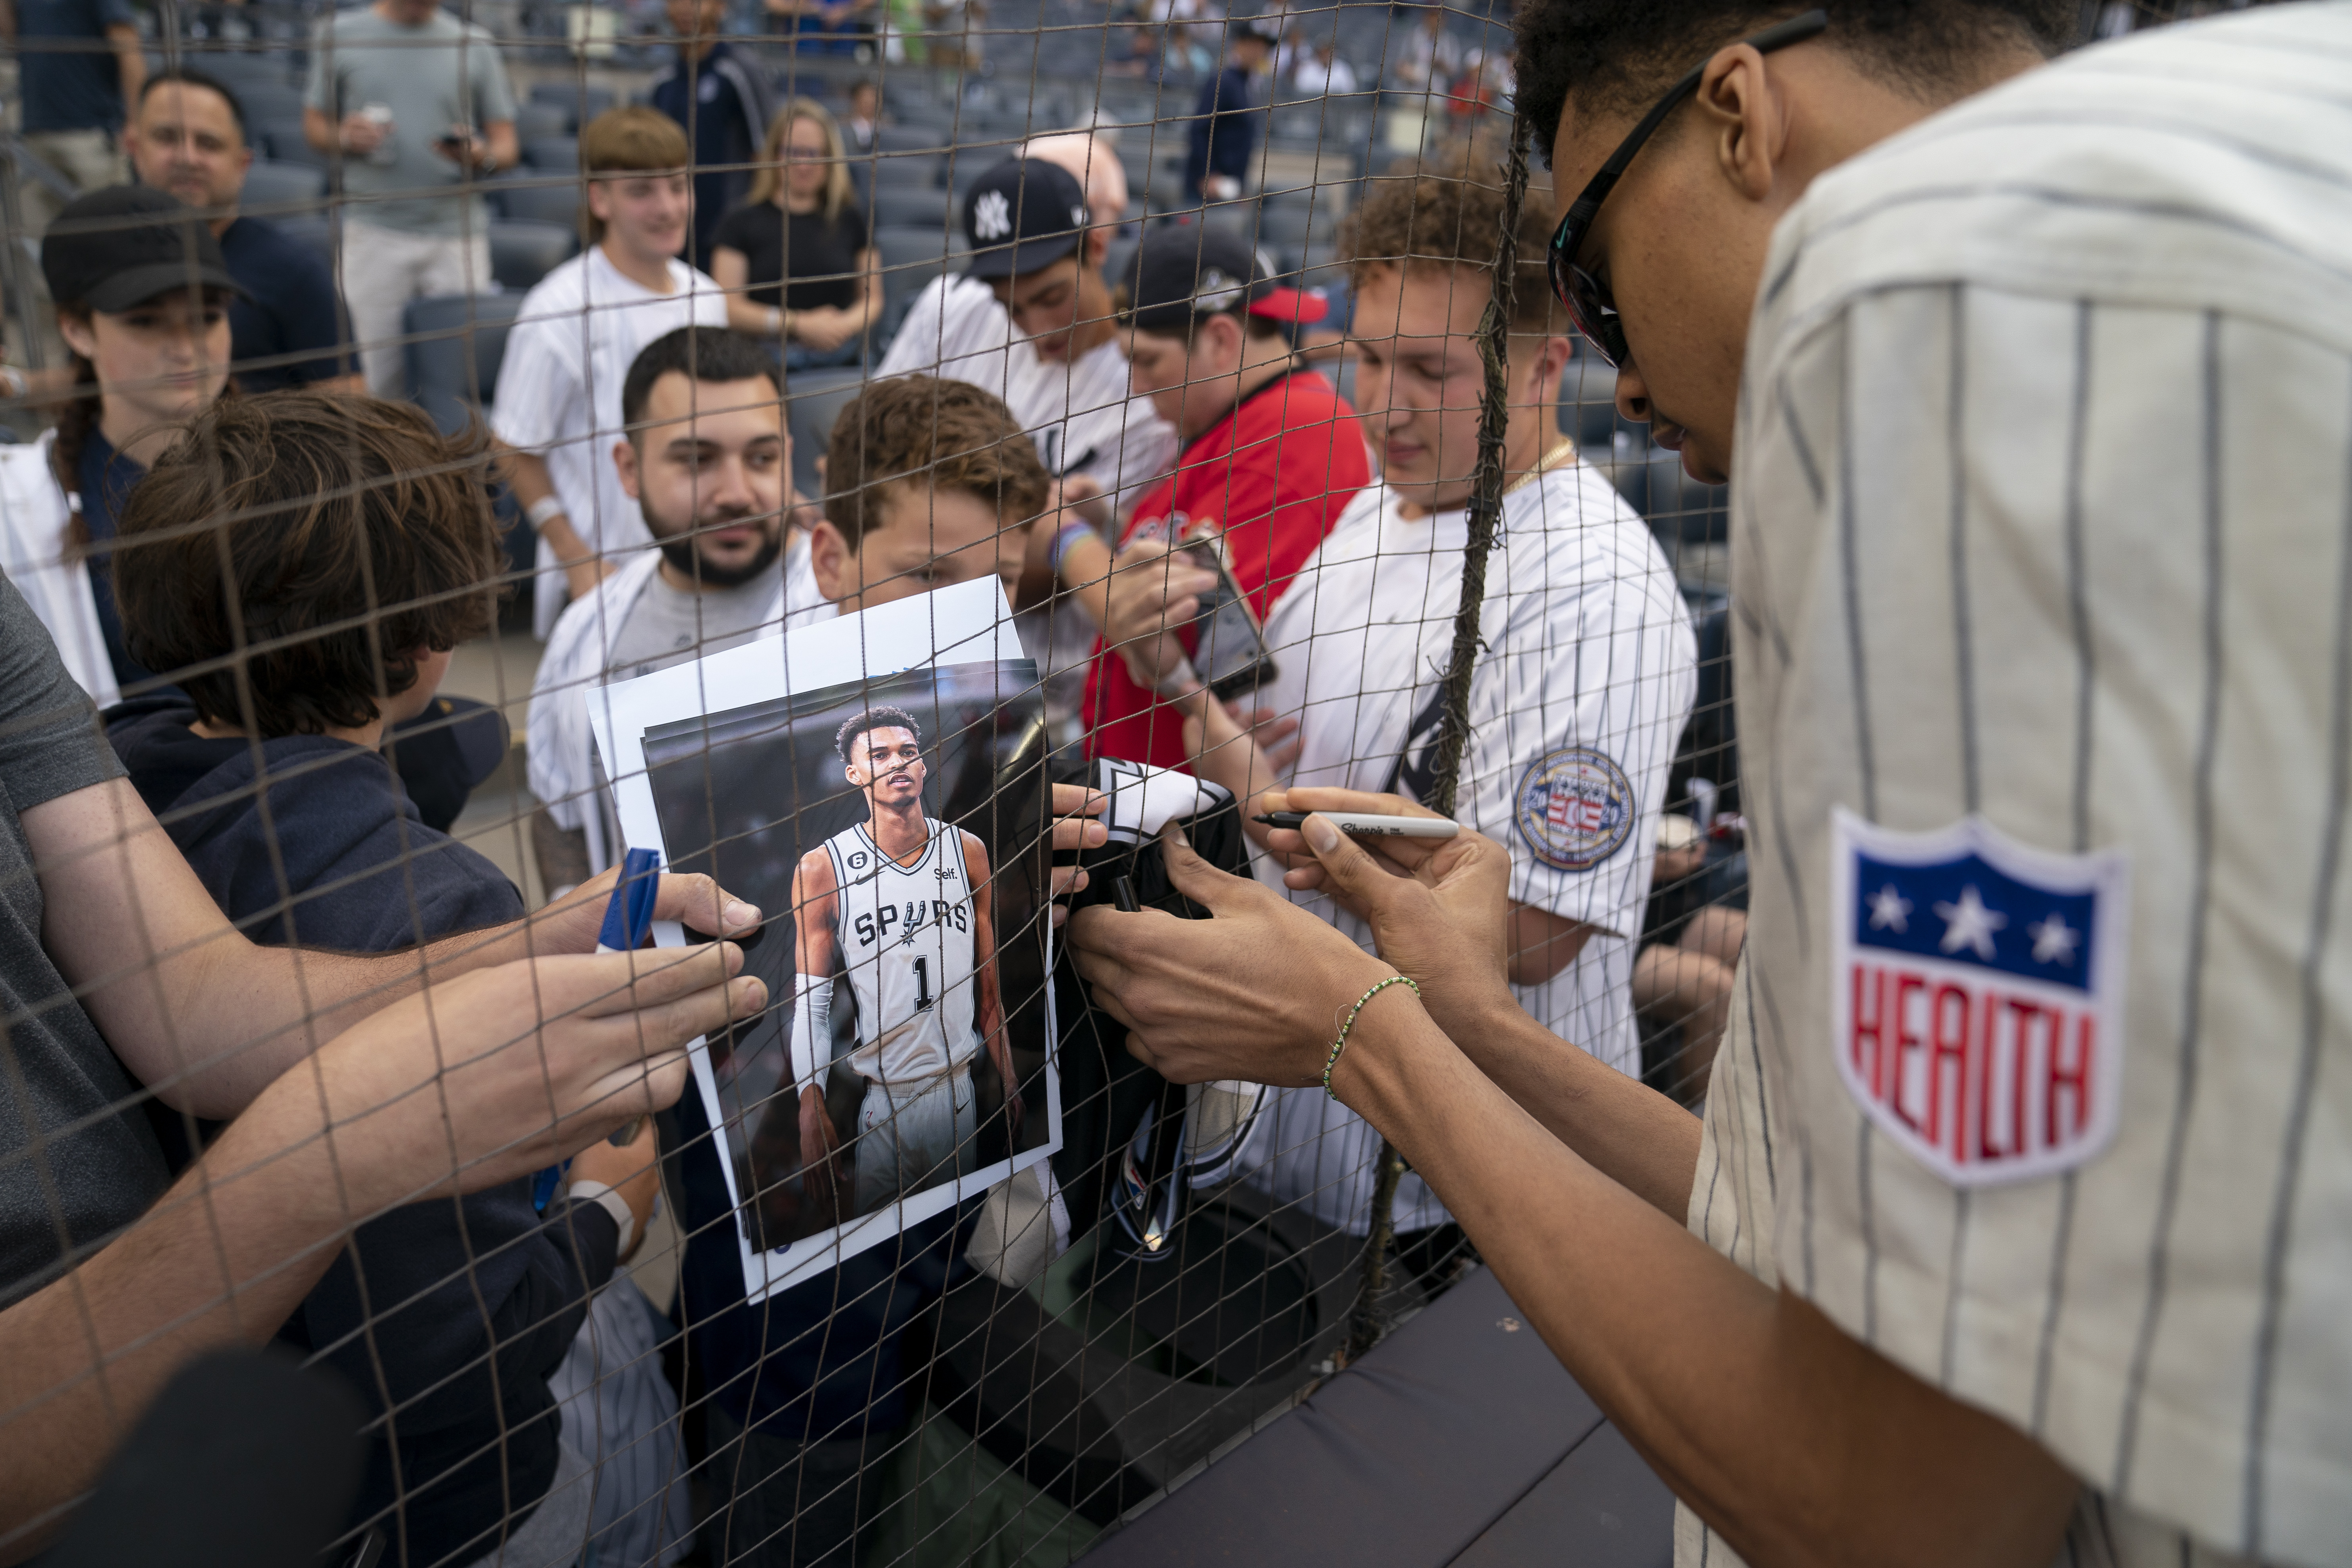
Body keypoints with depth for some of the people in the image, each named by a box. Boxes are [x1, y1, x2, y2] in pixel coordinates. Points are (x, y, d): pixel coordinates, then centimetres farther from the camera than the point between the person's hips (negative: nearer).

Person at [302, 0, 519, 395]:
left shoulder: (475, 43, 9)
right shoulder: (339, 34, 8)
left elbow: (507, 143, 9)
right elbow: (314, 125, 14)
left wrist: (482, 157, -14)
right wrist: (342, 138, -9)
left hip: (458, 233, 0)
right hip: (374, 232, 0)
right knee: (378, 374, -1)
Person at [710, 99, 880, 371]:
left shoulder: (850, 221, 14)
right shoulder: (741, 223, 7)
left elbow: (872, 297, 16)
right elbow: (729, 308, 0)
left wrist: (848, 324, -6)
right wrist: (799, 325, -8)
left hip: (843, 364, 2)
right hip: (768, 366, -1)